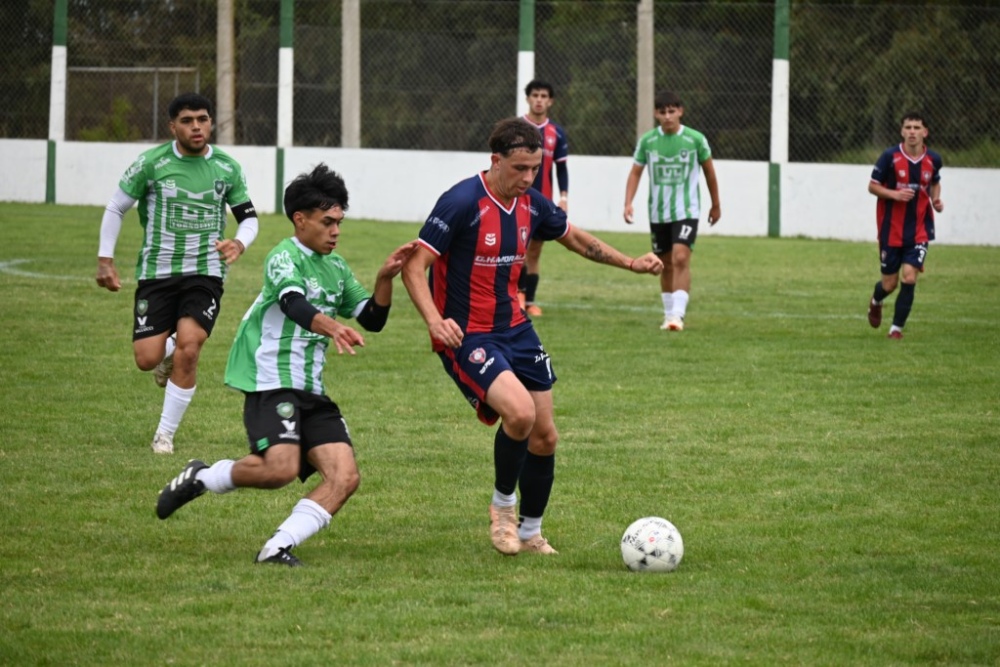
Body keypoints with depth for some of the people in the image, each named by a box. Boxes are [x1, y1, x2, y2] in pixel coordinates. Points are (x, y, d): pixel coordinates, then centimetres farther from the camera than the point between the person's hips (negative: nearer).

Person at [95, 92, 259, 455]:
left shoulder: (227, 168, 0)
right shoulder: (151, 163, -6)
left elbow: (249, 217, 12)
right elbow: (116, 208, 5)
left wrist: (239, 243, -10)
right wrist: (105, 259, 0)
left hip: (205, 272, 0)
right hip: (156, 272, 0)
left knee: (188, 348, -19)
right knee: (147, 359, -7)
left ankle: (165, 434, -3)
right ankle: (167, 352, 33)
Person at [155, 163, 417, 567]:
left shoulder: (335, 267, 17)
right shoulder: (285, 258, -8)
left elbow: (372, 319, 18)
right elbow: (294, 304, -29)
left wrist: (385, 278, -1)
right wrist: (331, 326, -48)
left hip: (312, 391, 8)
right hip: (271, 381, -8)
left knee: (345, 476, -10)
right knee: (281, 467, -27)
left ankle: (279, 547, -12)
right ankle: (202, 477, -1)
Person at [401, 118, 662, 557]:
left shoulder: (532, 204, 2)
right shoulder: (462, 203, -19)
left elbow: (573, 237, 23)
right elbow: (415, 265, -20)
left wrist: (629, 263, 16)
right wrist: (434, 319, -36)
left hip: (514, 329, 7)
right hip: (466, 336, -7)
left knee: (545, 436, 7)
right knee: (519, 411, -28)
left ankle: (529, 533, 27)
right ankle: (503, 503, -3)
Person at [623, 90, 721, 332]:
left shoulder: (695, 139, -7)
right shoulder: (647, 140, -2)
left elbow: (709, 170, 7)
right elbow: (635, 173, 5)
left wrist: (716, 204, 16)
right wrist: (628, 203, -9)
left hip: (686, 211, -3)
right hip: (657, 212, 3)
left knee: (681, 258, -19)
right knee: (665, 264, 11)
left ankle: (678, 314, -23)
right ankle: (669, 313, 24)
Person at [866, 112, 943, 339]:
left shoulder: (933, 160, -1)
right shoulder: (890, 156, -11)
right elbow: (872, 186, -3)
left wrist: (936, 199, -1)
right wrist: (894, 194, -21)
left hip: (919, 231, 2)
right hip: (891, 230, -2)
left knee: (909, 278, -14)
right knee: (889, 284, 7)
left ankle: (897, 328, 1)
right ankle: (875, 303, 44)